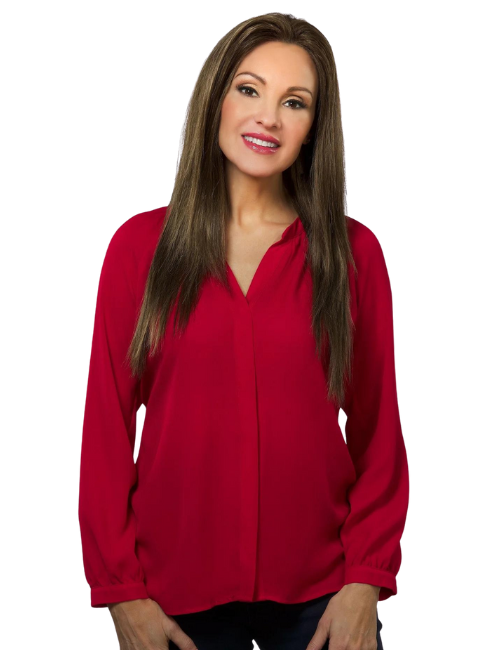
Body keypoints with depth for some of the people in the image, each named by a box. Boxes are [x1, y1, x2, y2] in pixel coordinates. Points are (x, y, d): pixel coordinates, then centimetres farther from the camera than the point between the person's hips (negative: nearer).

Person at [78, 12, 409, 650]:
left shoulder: (354, 252, 0)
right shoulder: (140, 244, -2)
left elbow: (377, 430, 1)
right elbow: (107, 425, -1)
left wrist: (366, 579, -5)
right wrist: (121, 591, -4)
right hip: (177, 593, 0)